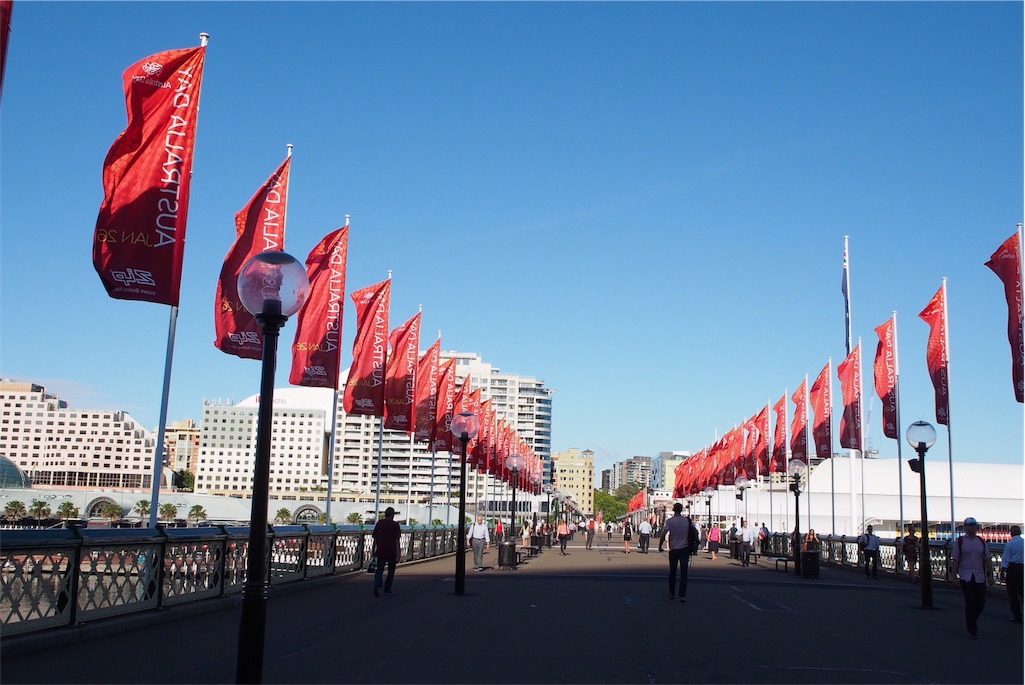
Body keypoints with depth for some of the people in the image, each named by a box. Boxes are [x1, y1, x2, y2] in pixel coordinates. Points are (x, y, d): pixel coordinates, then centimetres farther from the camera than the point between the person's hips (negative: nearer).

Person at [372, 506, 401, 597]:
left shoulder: (379, 523, 6)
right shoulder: (395, 525, -6)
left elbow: (375, 538, 10)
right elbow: (397, 540, -9)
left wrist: (374, 550, 18)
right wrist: (398, 553, -8)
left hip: (380, 551, 3)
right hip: (392, 552, -3)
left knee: (379, 569, 3)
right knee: (391, 571, 11)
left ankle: (377, 584, -23)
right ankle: (387, 590, 14)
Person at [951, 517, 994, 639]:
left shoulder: (982, 542, 11)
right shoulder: (960, 541, 0)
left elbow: (987, 560, 13)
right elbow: (955, 560, -1)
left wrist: (990, 575, 7)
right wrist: (954, 575, -7)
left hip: (980, 577, 3)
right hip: (966, 577, -3)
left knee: (981, 603, 2)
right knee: (970, 603, -7)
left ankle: (971, 620, 29)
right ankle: (972, 630, 2)